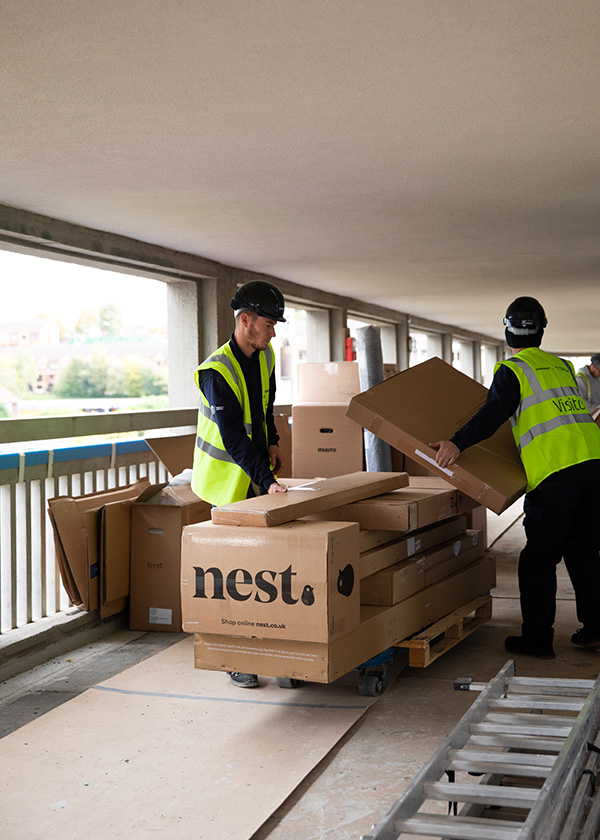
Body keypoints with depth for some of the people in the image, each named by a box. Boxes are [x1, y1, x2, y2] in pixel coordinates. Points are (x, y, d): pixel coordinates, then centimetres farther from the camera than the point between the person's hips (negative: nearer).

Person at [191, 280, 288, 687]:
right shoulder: (217, 371, -22)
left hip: (257, 474, 7)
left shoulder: (264, 357, 4)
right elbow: (234, 439, -26)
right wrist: (268, 481, -29)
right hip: (229, 479, -7)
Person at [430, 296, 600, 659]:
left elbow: (493, 413, -14)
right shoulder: (562, 366, 21)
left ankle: (537, 638, 6)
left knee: (539, 557, 2)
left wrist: (459, 443, -24)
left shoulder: (513, 370, 1)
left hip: (555, 469, -7)